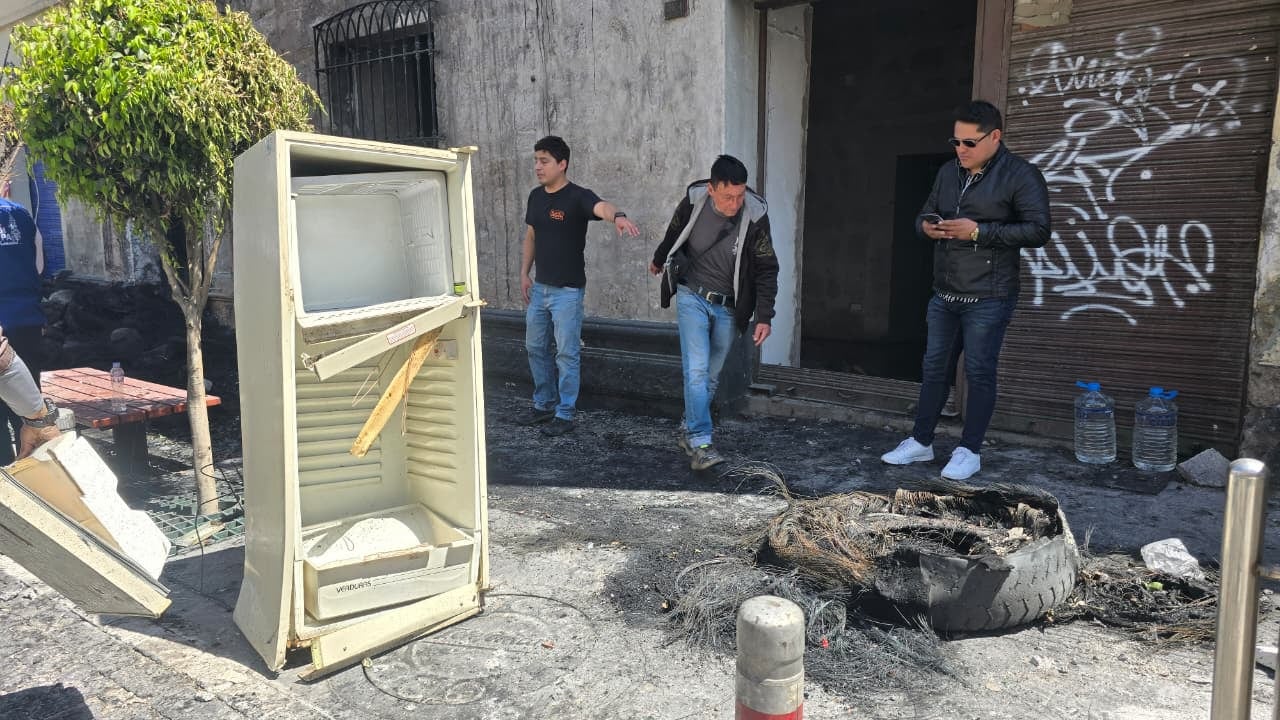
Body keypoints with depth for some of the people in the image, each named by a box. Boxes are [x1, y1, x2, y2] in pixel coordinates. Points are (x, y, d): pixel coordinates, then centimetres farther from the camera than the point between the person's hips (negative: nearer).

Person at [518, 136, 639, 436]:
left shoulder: (577, 197, -16)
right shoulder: (536, 196, 7)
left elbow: (601, 207, -37)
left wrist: (618, 216, -60)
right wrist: (524, 274, 12)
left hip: (567, 290, -7)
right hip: (539, 287, 8)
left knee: (566, 353, 0)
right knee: (535, 348, 15)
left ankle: (565, 414, 12)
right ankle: (544, 405, 30)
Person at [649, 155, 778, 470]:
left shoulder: (755, 216, -17)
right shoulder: (693, 201, -14)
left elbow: (766, 270, -10)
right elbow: (674, 234, 9)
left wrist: (764, 316, -17)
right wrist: (658, 260, 27)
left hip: (728, 307, 1)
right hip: (692, 297, -1)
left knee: (711, 375, 10)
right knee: (697, 370, -14)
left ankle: (688, 430, 28)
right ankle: (700, 444, -14)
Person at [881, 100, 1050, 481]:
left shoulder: (1021, 176, -8)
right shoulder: (948, 172, 11)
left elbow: (1038, 231, -15)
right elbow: (925, 213, 21)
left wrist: (979, 231, -22)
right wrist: (926, 226, -5)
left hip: (988, 298, -6)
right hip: (944, 293, 6)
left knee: (979, 372, 1)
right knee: (934, 367, 12)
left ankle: (969, 451, 14)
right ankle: (920, 442, 23)